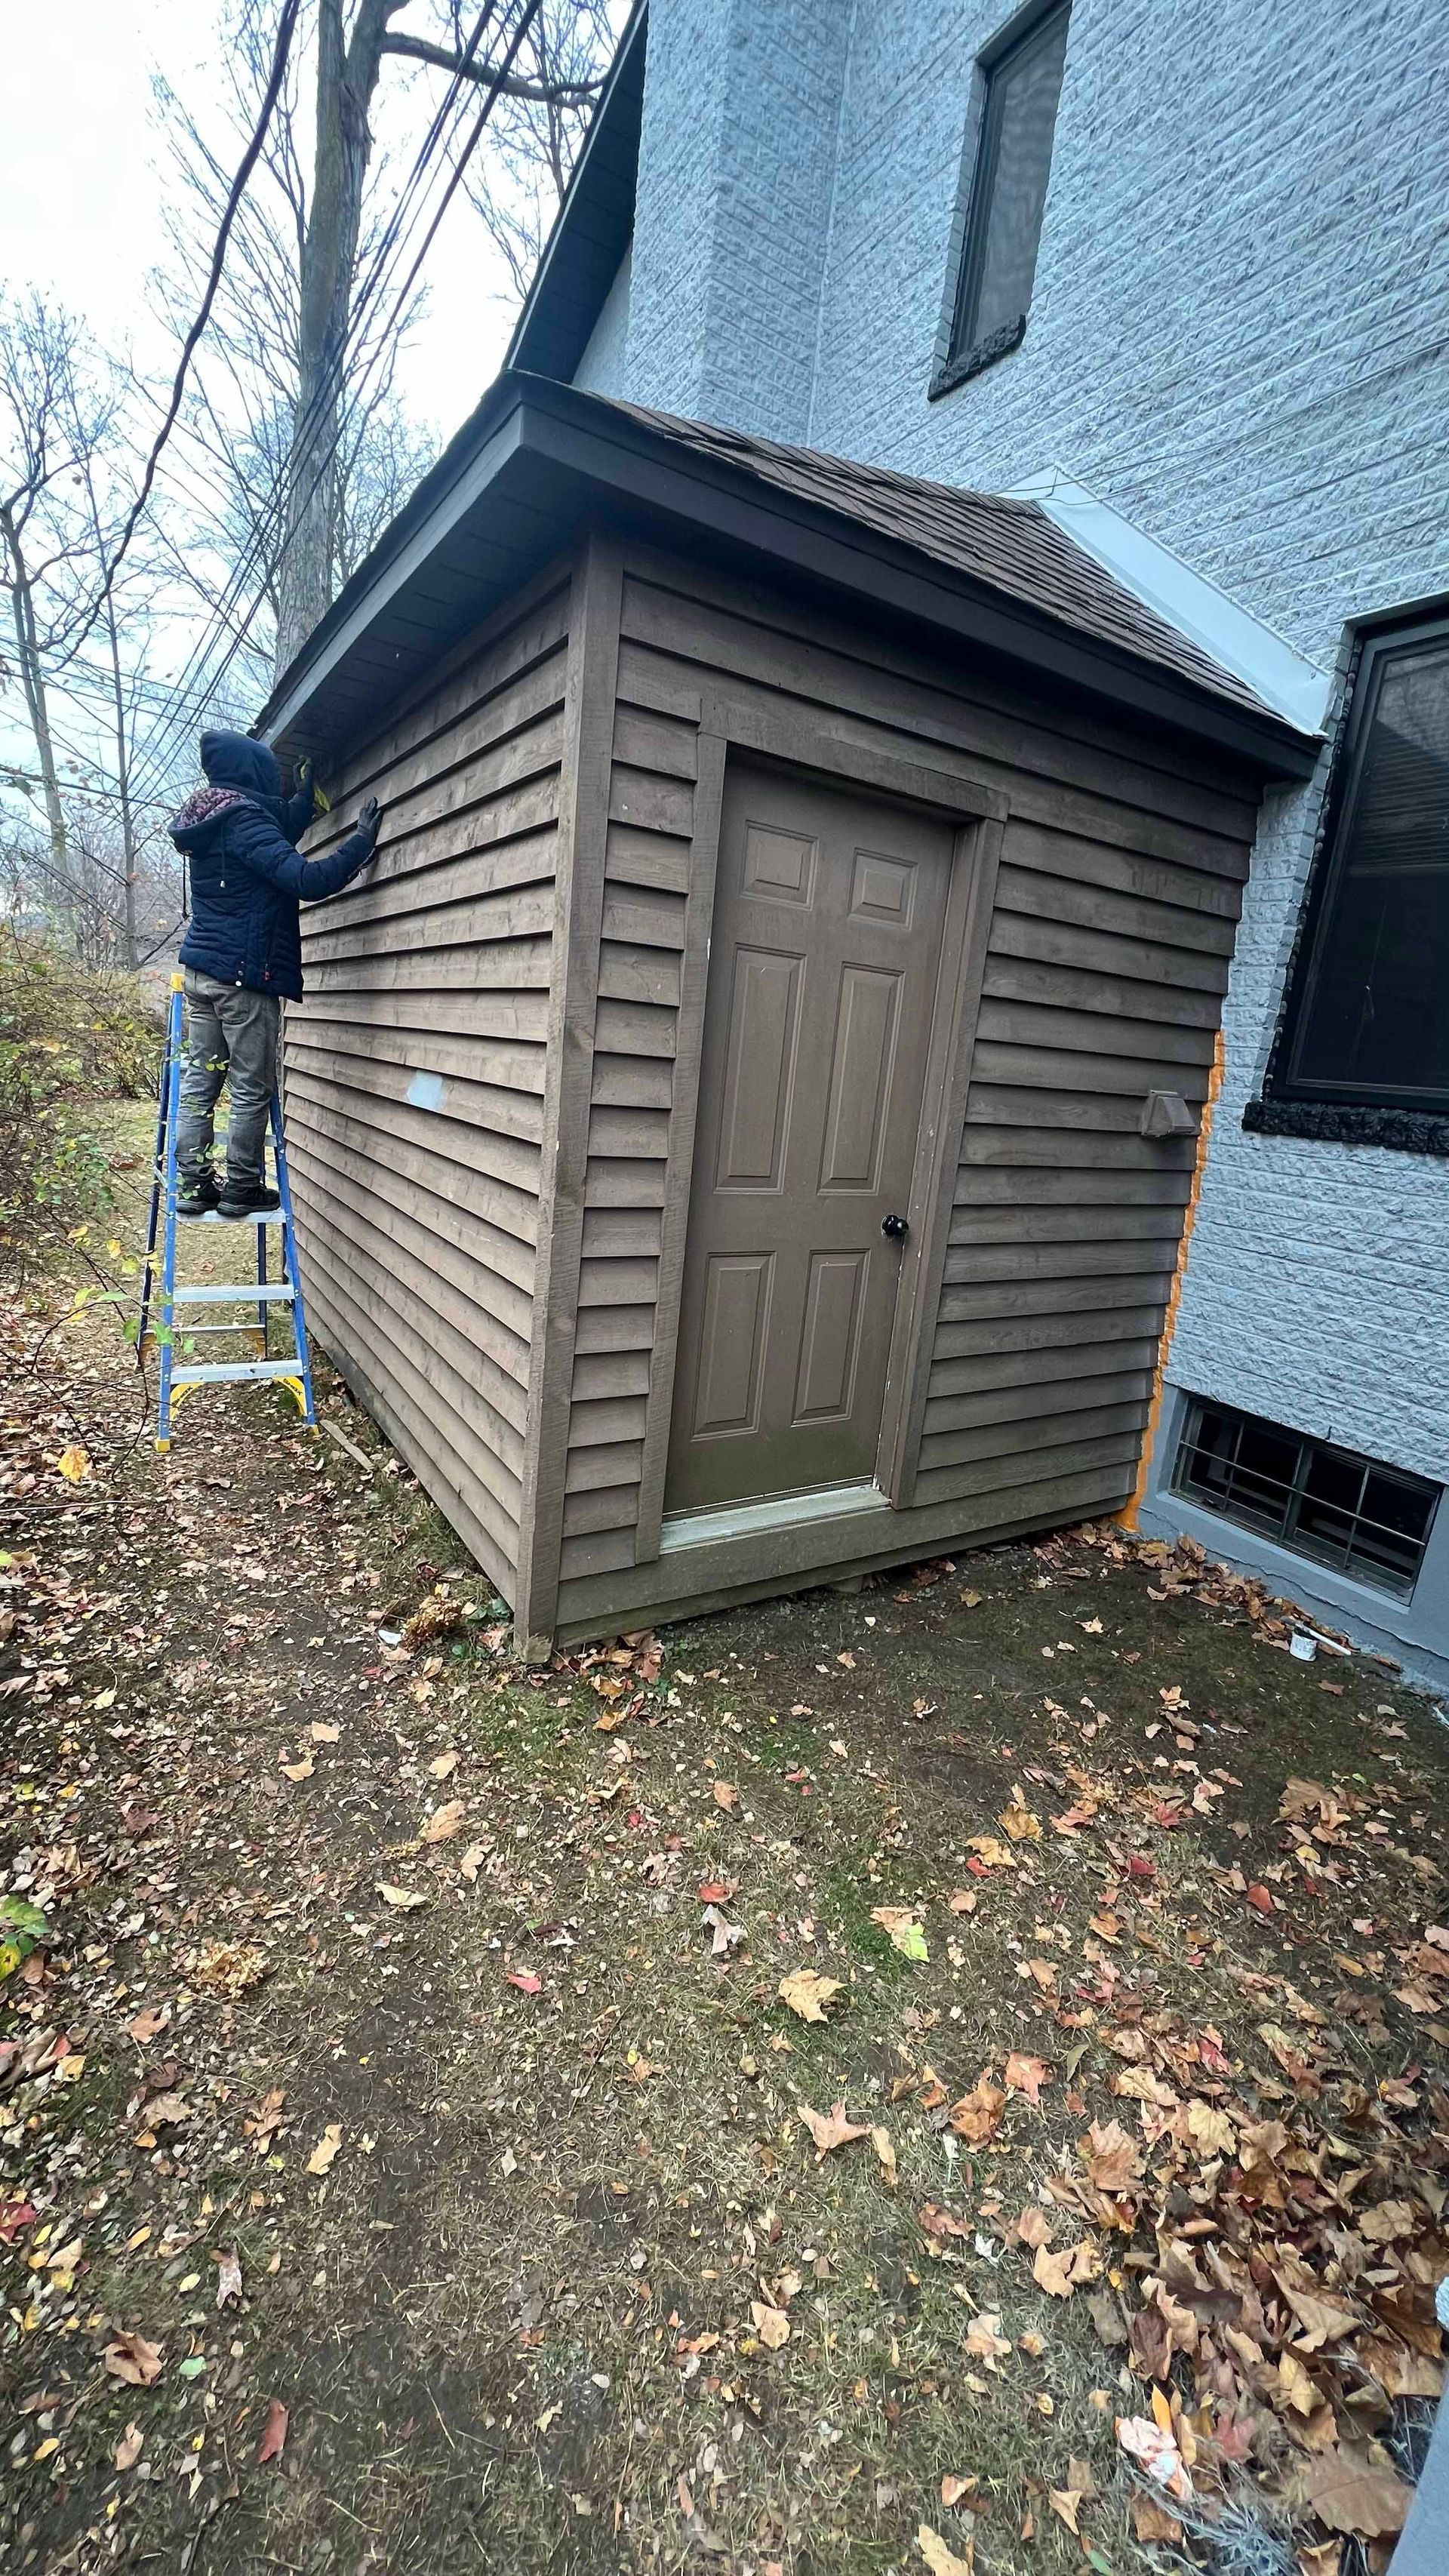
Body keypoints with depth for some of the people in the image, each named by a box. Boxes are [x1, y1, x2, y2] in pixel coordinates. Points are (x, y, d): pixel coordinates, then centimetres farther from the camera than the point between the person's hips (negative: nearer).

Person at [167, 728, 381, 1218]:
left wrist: (303, 794, 32)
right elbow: (304, 880, -21)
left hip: (200, 971, 9)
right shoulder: (243, 818, -12)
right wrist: (361, 842, -14)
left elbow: (277, 838, 31)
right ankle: (241, 1188, 6)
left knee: (199, 1082, 8)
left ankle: (193, 1184, 12)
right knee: (252, 1088, 0)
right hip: (244, 975, -9)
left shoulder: (209, 819, 16)